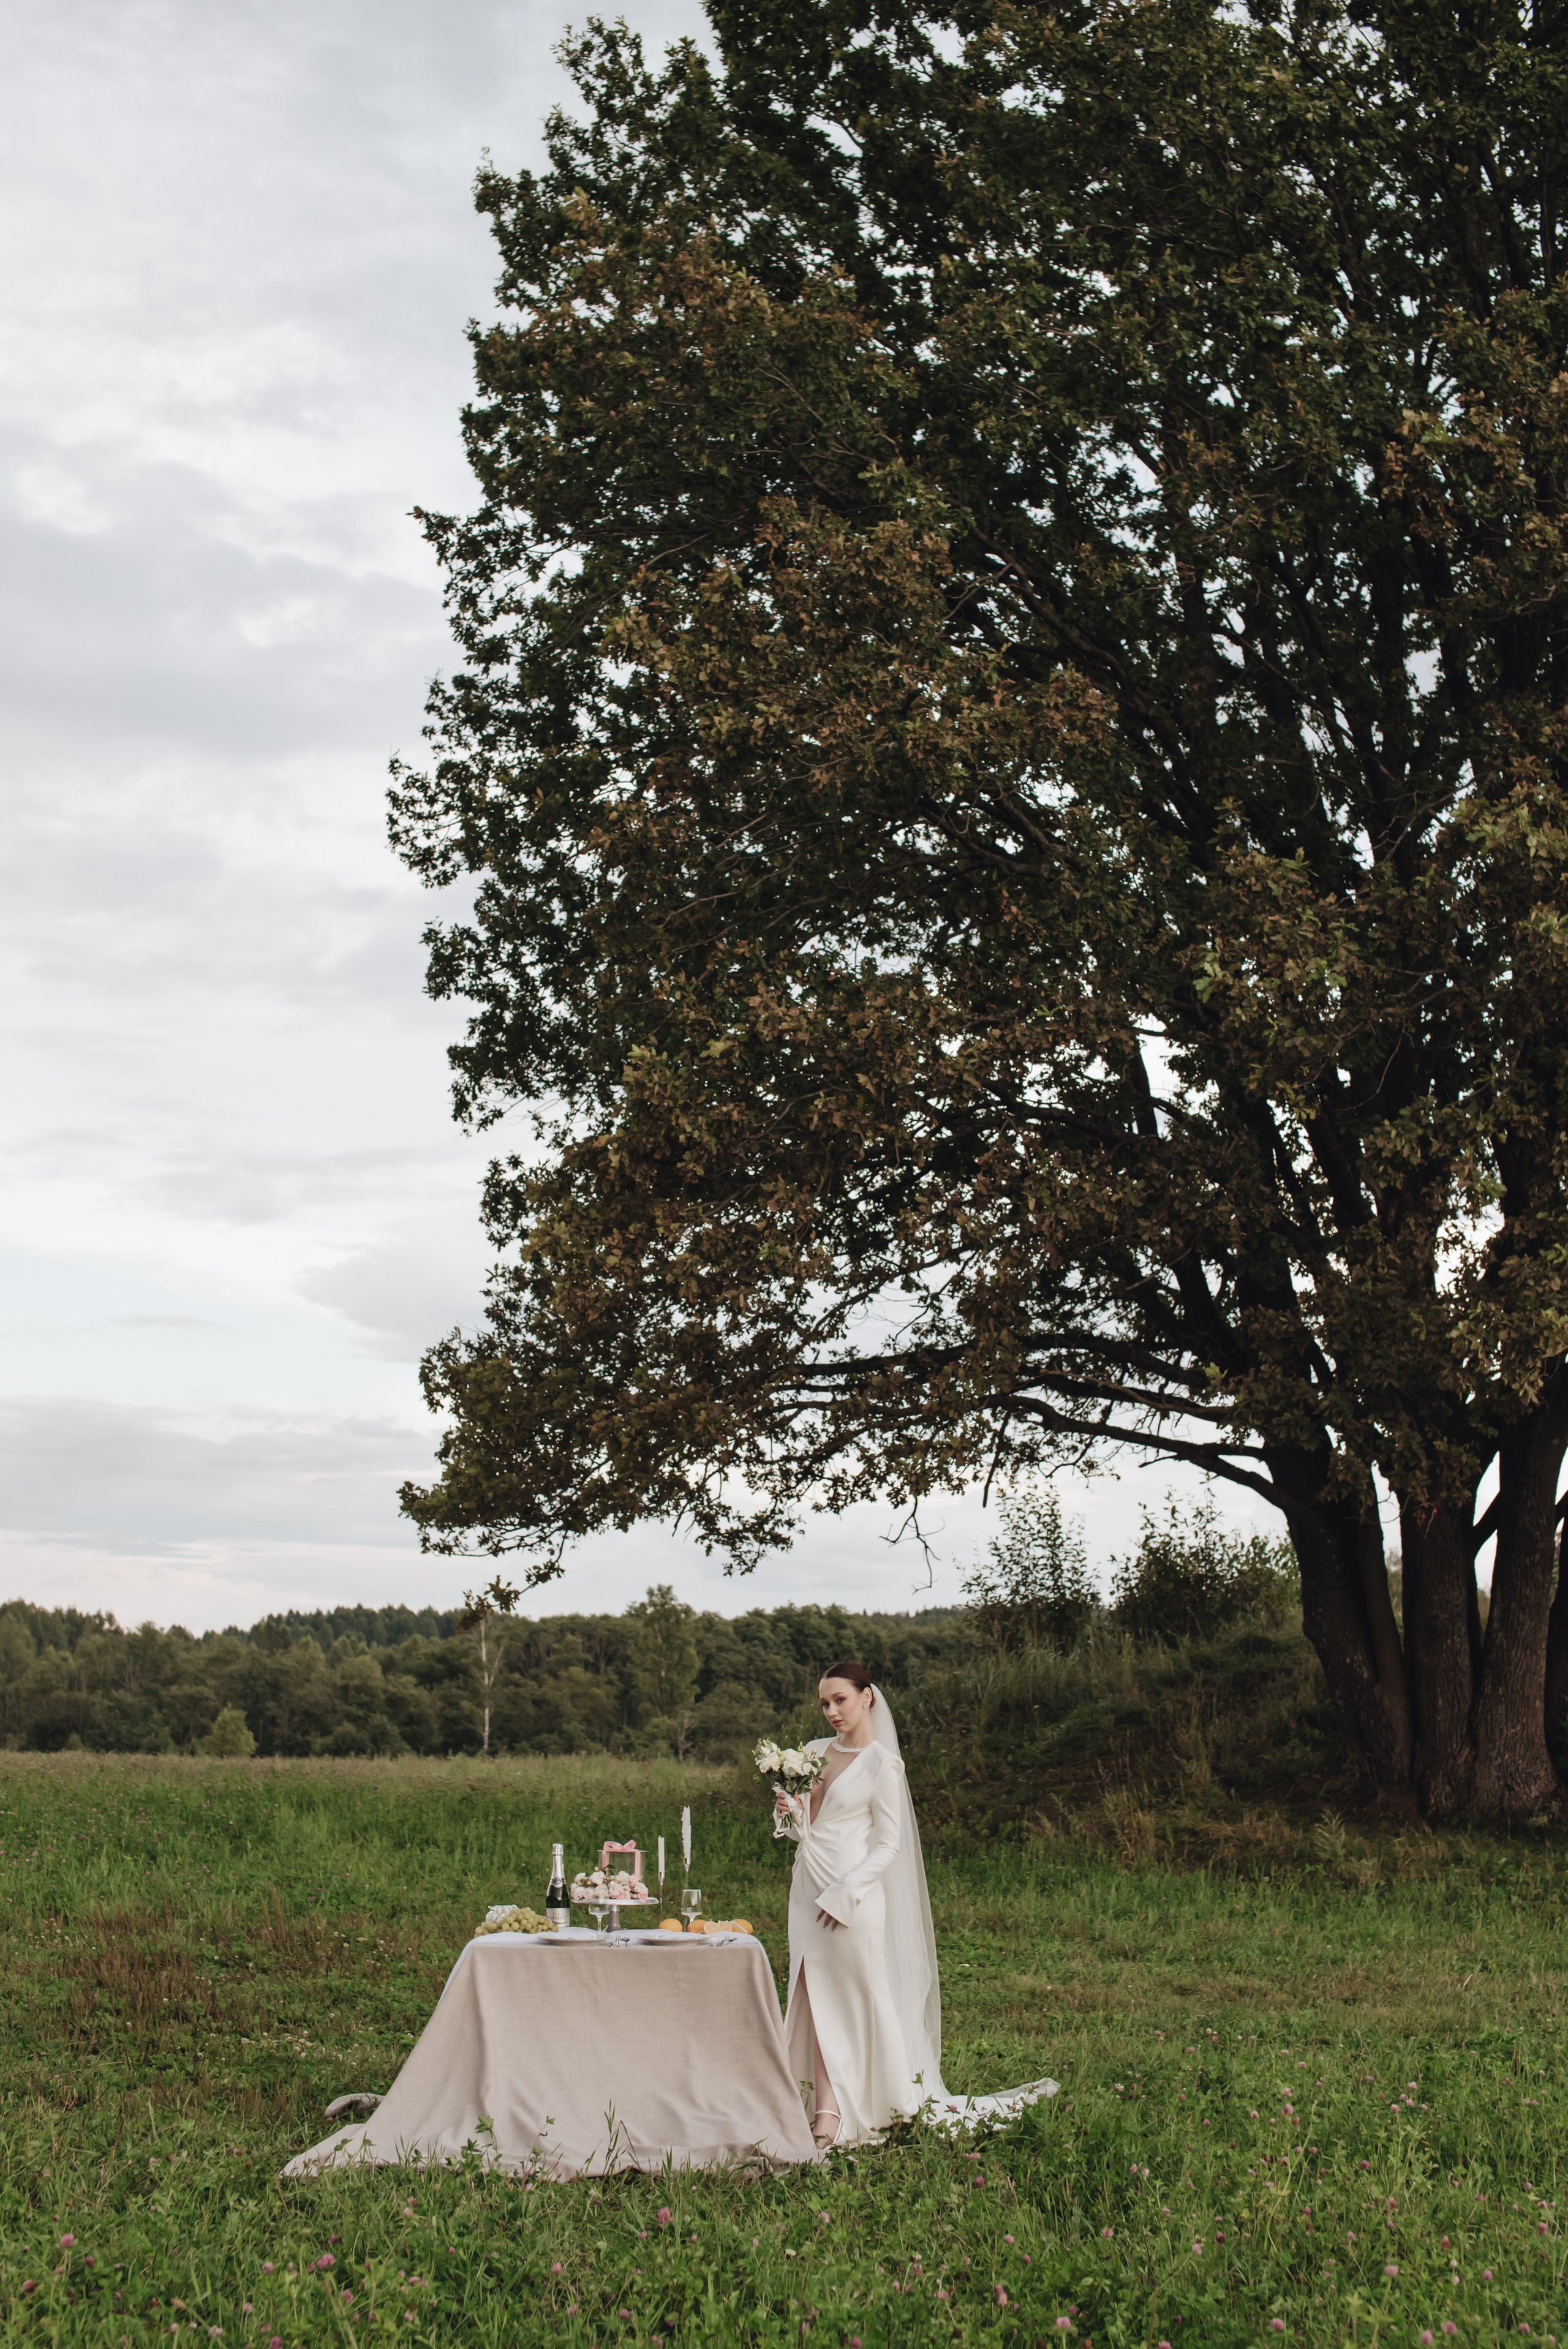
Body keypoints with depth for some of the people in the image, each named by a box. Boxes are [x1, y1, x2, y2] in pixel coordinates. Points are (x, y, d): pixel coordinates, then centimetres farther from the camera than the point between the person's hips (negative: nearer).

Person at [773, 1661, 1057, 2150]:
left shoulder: (882, 1765, -7)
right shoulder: (813, 1752, 11)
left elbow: (888, 1847, -7)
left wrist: (844, 1895, -15)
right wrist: (788, 1814, -5)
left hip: (854, 1894, -6)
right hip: (807, 1890, 6)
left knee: (858, 1998, 0)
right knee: (817, 1999, 2)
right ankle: (827, 2114, 3)